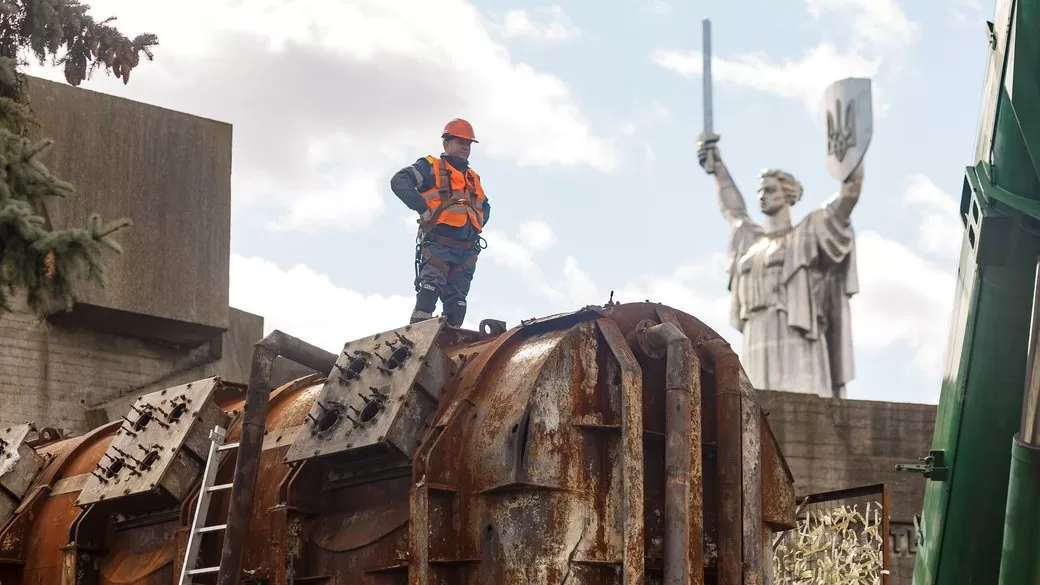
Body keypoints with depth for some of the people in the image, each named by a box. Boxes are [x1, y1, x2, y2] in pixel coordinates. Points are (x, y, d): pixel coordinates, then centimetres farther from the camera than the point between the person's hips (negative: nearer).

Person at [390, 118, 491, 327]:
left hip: (467, 250, 7)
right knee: (431, 285, -26)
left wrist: (478, 223, 18)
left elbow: (485, 207, 41)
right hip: (438, 245, -7)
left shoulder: (473, 178, 28)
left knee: (457, 301, 0)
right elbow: (399, 181, -6)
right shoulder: (431, 167, 8)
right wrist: (423, 208, -14)